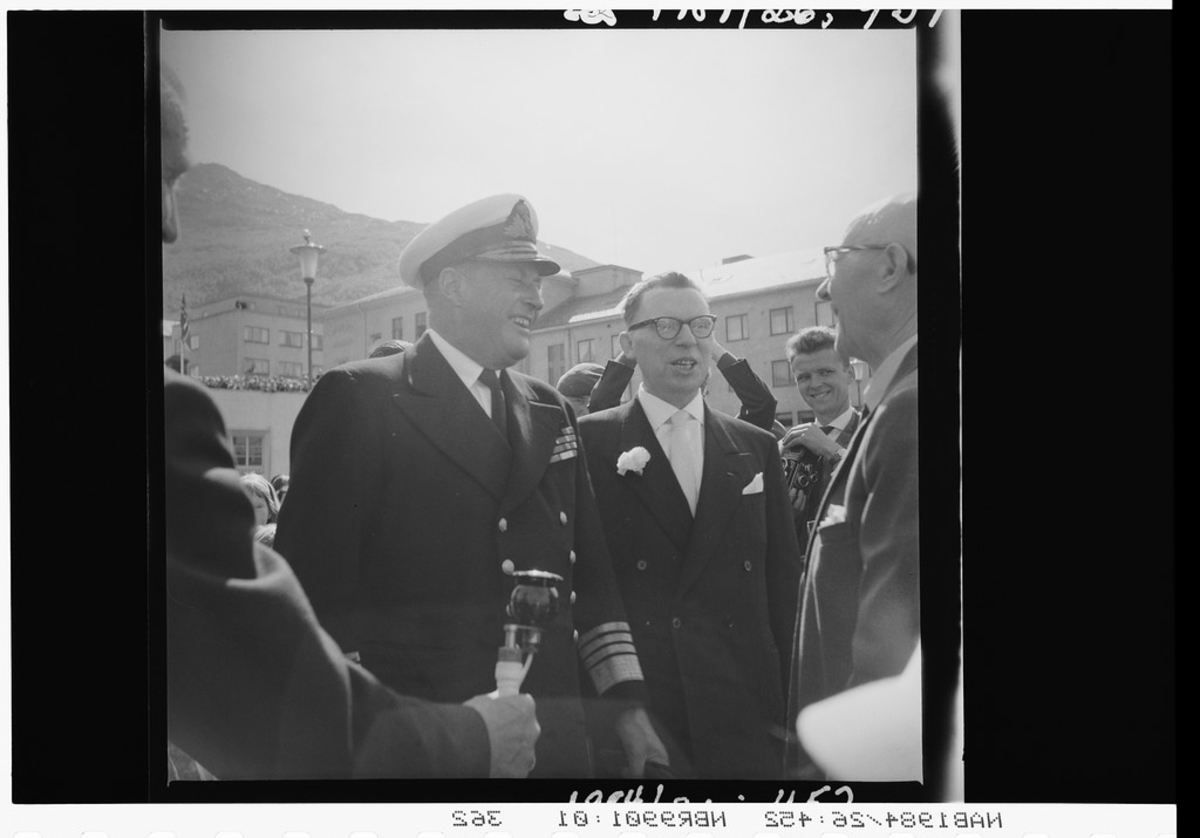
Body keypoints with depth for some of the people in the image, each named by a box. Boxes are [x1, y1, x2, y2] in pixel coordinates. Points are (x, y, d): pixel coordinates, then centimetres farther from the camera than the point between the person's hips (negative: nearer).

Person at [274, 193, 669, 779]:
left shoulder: (551, 412, 10)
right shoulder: (359, 397, -8)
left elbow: (590, 572, 12)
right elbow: (314, 581, -12)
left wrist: (627, 702, 6)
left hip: (553, 736, 6)